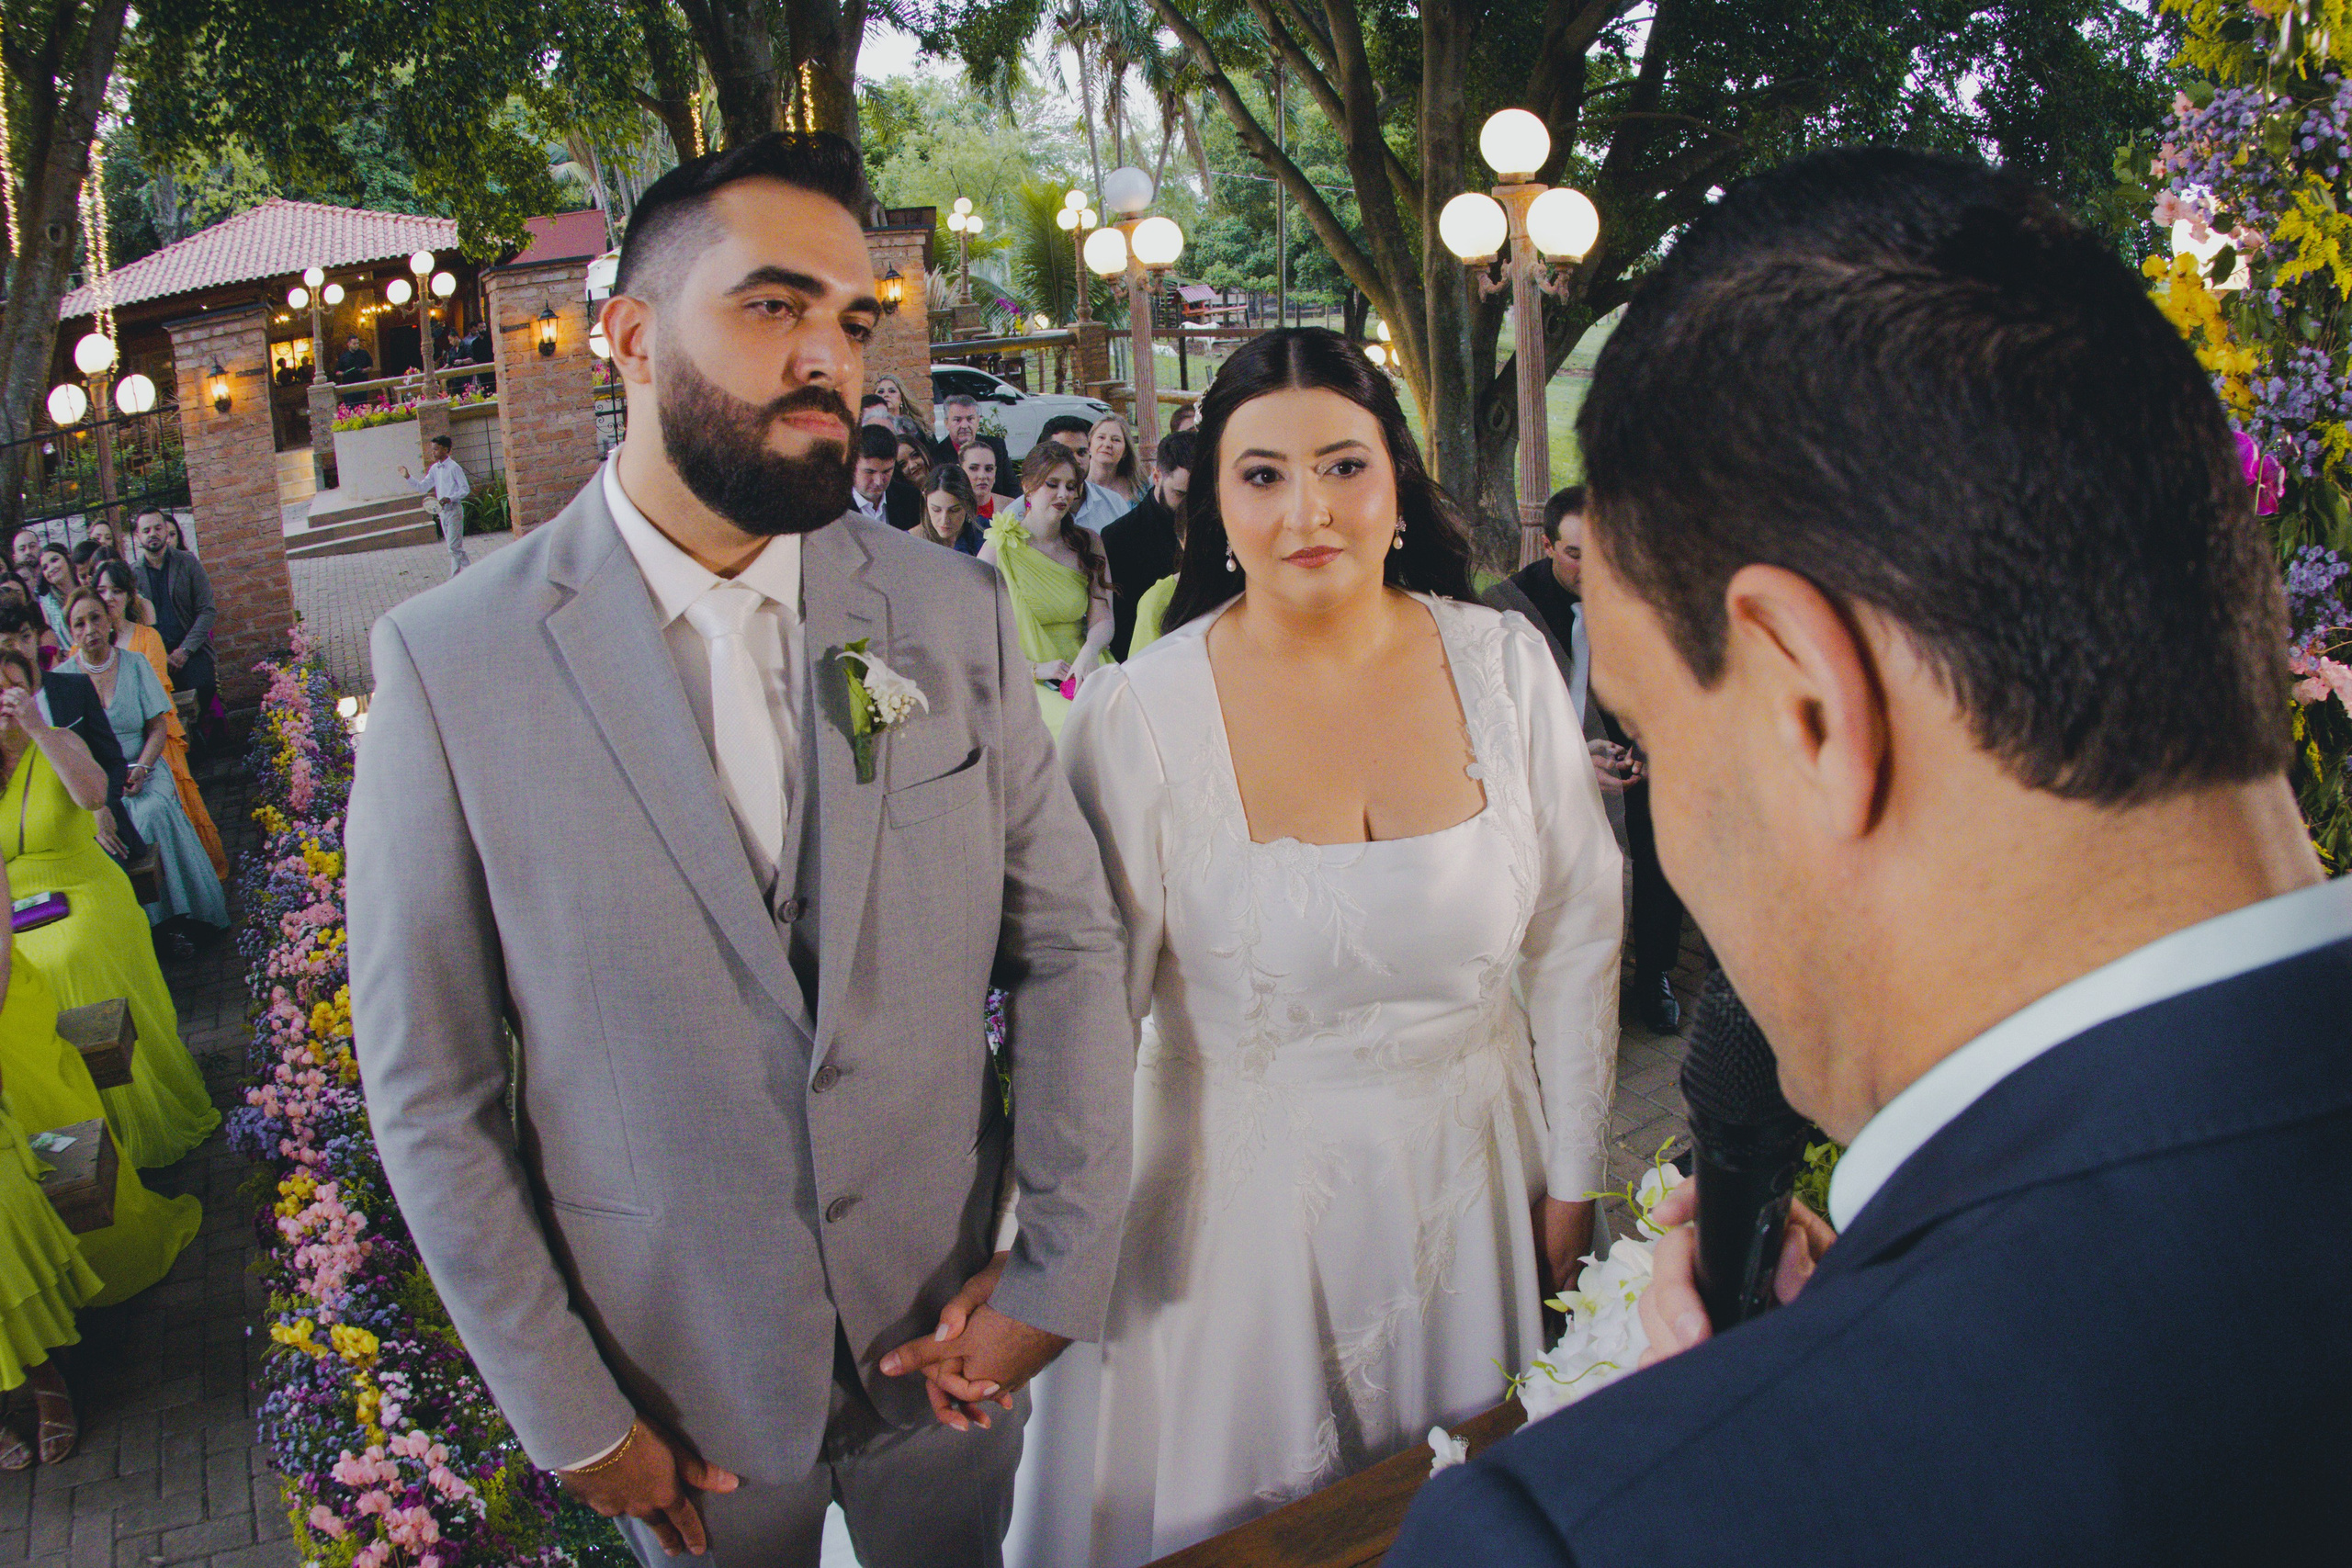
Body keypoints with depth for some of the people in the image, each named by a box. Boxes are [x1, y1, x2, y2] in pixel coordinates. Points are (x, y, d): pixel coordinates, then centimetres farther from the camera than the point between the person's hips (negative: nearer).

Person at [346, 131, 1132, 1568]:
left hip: (948, 1338, 2)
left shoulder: (956, 613, -7)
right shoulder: (450, 659, -14)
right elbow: (429, 1086, -9)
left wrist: (1061, 1268, -7)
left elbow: (1072, 939, -2)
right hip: (677, 1369, -1)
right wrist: (567, 1413, -6)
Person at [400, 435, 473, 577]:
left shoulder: (454, 468, -10)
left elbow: (465, 489, -11)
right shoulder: (434, 469, 12)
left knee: (454, 546, -11)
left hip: (454, 509, -8)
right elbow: (422, 487, 15)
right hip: (442, 511, 8)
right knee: (453, 546, 11)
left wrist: (449, 498, -23)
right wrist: (407, 477, 2)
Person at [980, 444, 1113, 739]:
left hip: (1084, 673, 4)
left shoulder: (1088, 543, 11)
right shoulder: (999, 548, -2)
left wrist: (1089, 651, -18)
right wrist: (1034, 668, -14)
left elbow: (1102, 619, 5)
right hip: (1025, 684, -4)